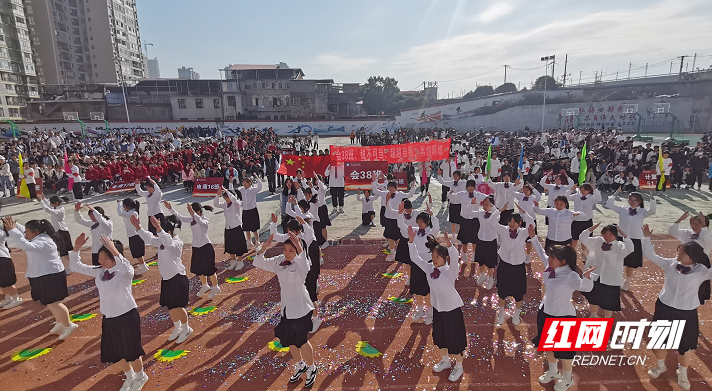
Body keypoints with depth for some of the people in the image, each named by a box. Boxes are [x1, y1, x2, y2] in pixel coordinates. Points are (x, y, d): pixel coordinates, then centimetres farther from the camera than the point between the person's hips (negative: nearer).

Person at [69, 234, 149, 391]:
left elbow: (128, 270, -45)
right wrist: (76, 248, -10)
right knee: (115, 353, 21)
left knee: (131, 351, 11)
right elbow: (76, 266, 6)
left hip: (127, 317, -7)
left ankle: (140, 377, 39)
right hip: (108, 318, 7)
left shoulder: (124, 273, -20)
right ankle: (129, 377, 46)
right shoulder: (99, 272, 0)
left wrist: (114, 251, -51)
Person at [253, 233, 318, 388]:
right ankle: (300, 365, 46)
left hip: (300, 309, -7)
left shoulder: (301, 263, -21)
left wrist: (299, 249, -58)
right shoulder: (279, 261, -2)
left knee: (301, 341, 7)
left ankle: (311, 369, 34)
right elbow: (259, 263, -1)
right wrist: (263, 247, -17)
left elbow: (304, 267, -46)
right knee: (290, 341, 21)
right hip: (286, 308, 7)